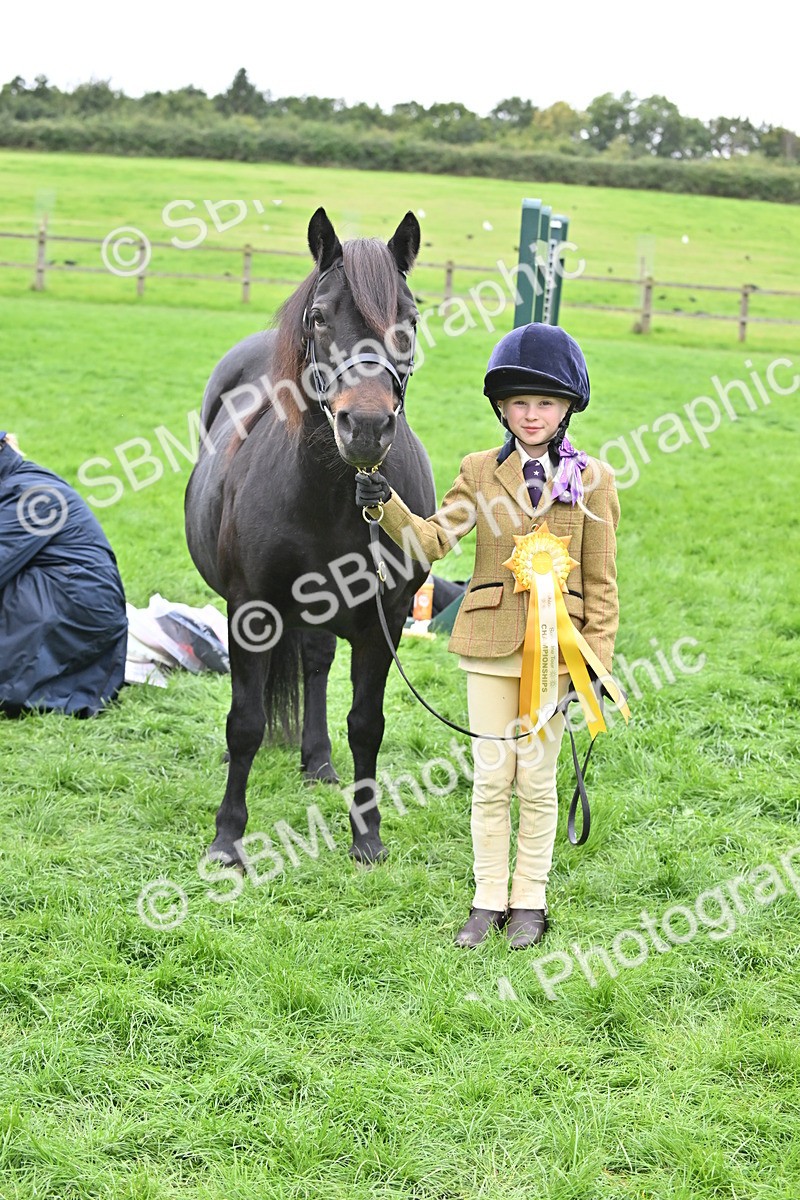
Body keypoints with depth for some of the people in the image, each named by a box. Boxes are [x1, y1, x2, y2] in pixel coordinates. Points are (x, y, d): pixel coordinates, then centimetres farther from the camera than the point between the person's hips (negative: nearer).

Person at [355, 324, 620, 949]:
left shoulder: (592, 480, 1)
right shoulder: (481, 471, 5)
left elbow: (601, 581, 2)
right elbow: (432, 539, -6)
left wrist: (598, 659, -4)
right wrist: (384, 504, -23)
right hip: (490, 644, 1)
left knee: (536, 778, 6)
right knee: (491, 779, 6)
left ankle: (529, 902, 19)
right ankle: (489, 900, 18)